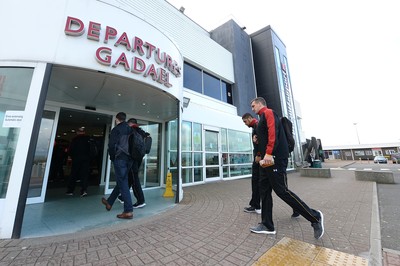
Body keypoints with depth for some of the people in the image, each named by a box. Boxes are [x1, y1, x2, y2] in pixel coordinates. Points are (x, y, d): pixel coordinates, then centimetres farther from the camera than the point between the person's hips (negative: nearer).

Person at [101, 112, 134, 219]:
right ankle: (109, 203, 39)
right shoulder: (130, 130, 12)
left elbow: (111, 144, -12)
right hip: (129, 159, 7)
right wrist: (131, 156, 12)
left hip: (119, 159, -7)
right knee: (121, 182, 18)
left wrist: (112, 157, 3)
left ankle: (128, 211, -1)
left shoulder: (116, 129, -4)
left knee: (123, 184, -3)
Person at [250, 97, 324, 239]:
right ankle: (267, 225, 15)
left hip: (275, 158, -10)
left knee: (281, 190, -6)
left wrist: (269, 153, -26)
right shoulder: (262, 119, 25)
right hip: (267, 159, 10)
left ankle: (314, 217, 12)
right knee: (264, 190, 8)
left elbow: (273, 132, -19)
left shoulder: (268, 112, -2)